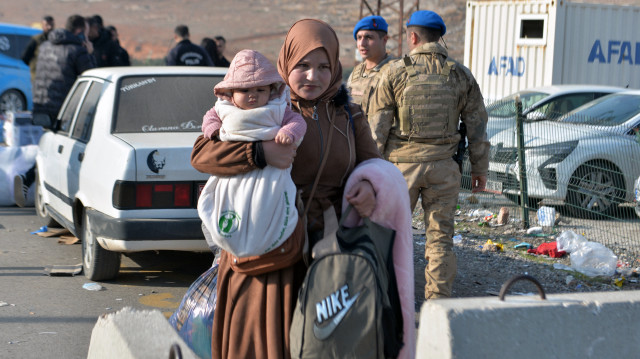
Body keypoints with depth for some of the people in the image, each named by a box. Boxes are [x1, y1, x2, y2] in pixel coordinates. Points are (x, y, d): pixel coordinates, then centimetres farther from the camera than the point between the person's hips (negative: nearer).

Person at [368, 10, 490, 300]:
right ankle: (438, 301, 7)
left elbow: (377, 127, -3)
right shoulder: (461, 76, 4)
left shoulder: (395, 72, -3)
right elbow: (477, 126, 6)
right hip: (443, 166, 2)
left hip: (402, 163, -2)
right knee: (440, 237, 7)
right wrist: (479, 168, 14)